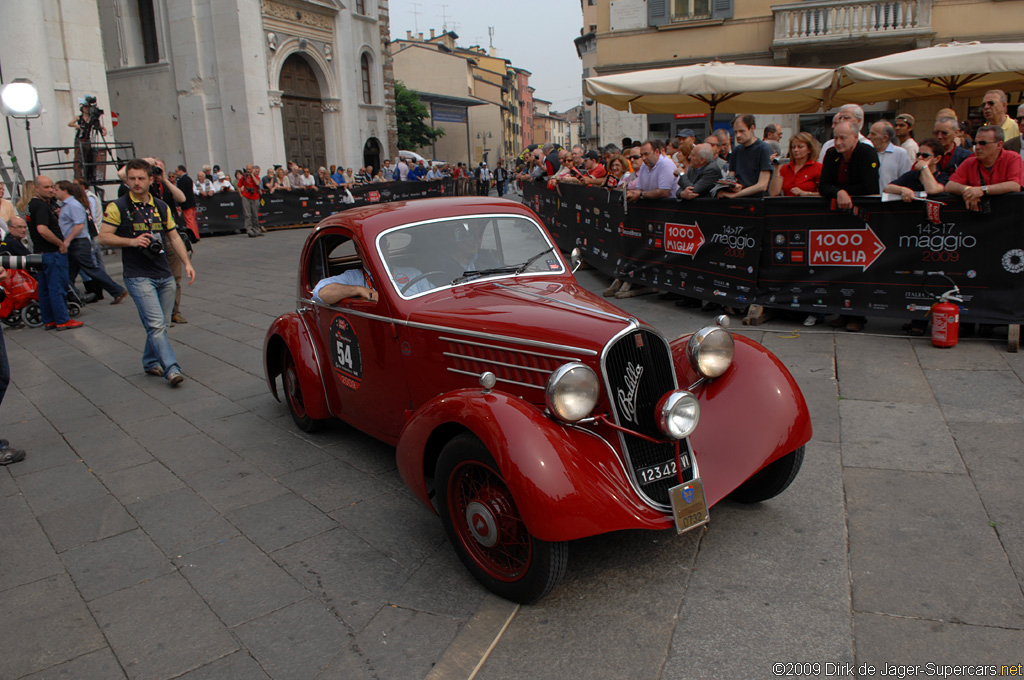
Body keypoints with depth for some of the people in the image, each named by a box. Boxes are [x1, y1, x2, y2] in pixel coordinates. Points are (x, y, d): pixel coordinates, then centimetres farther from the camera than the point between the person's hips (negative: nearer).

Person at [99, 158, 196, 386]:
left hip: (164, 275, 5)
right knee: (156, 324, -13)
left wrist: (186, 263, 6)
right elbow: (104, 236, -4)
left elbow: (174, 237, 16)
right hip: (138, 276, -5)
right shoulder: (118, 207, -2)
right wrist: (131, 241, -17)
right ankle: (171, 369, -15)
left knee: (161, 324, 11)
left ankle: (151, 363, 28)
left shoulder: (161, 207, 13)